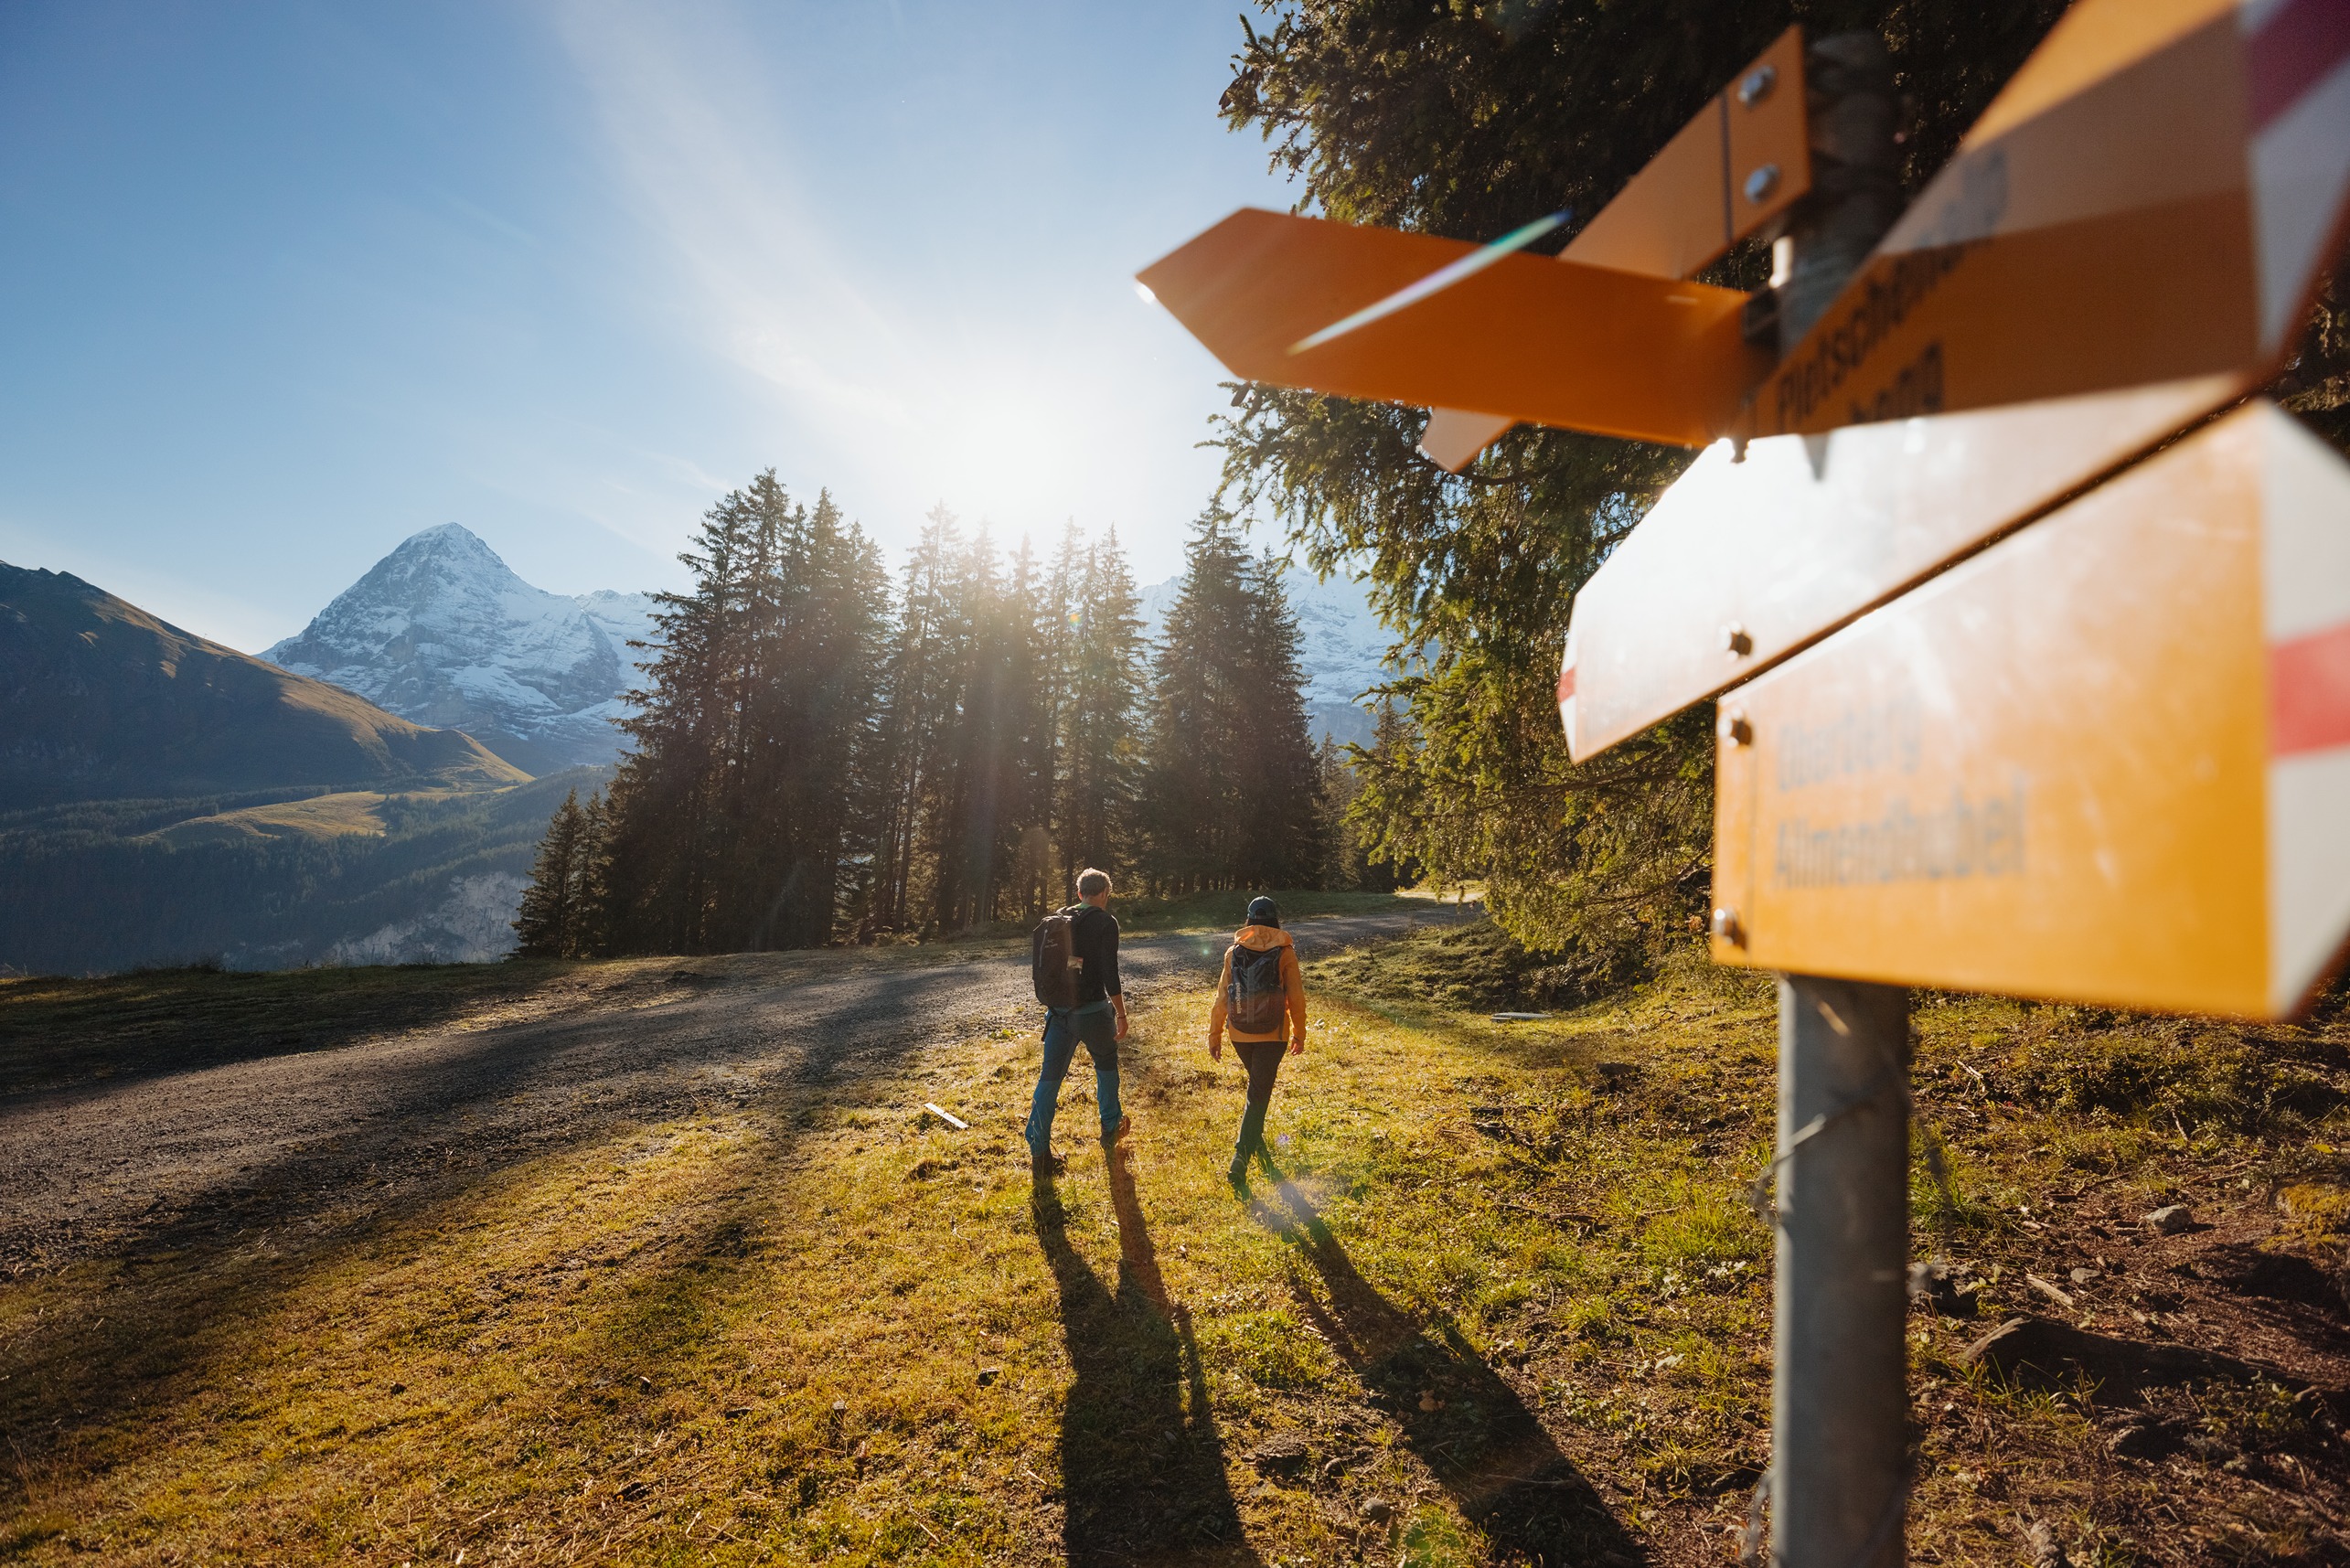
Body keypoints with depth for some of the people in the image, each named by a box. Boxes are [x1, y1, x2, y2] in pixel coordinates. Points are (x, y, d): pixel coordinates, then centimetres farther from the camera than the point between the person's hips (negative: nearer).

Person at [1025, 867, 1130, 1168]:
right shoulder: (1106, 922, -11)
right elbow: (1110, 975, -16)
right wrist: (1121, 1014, -7)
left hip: (1058, 1010, 4)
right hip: (1092, 1011, -4)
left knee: (1050, 1076, 8)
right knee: (1106, 1066, 20)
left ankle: (1038, 1147, 8)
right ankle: (1110, 1129, 32)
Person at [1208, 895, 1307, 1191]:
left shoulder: (1234, 952, -2)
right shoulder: (1285, 953, -8)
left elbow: (1222, 997, -1)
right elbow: (1296, 998, -5)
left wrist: (1214, 1035, 7)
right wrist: (1299, 1034, 8)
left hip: (1239, 1034, 3)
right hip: (1272, 1035, -3)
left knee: (1258, 1086, 25)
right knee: (1258, 1095, 0)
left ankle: (1257, 1142, 36)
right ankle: (1241, 1157, -10)